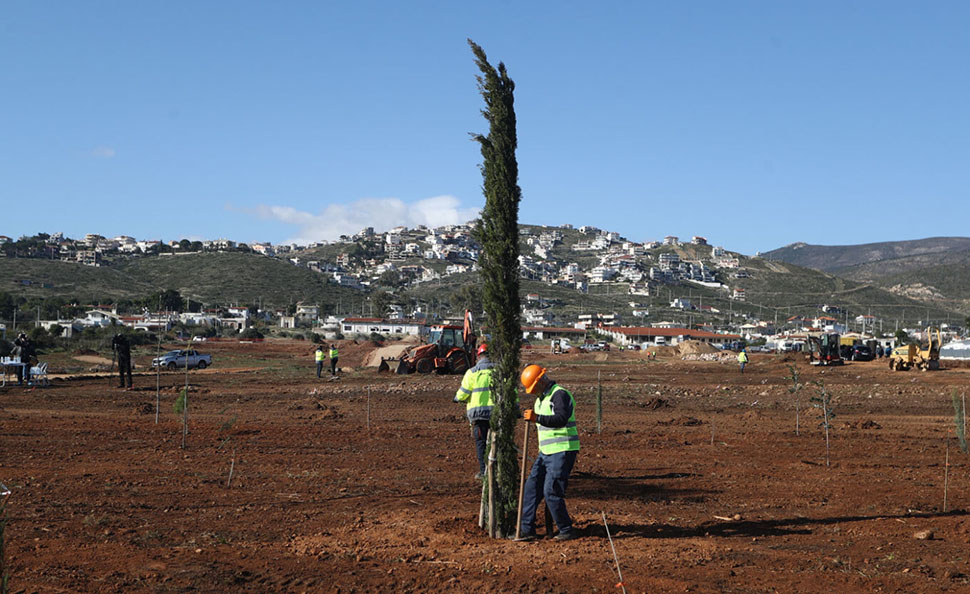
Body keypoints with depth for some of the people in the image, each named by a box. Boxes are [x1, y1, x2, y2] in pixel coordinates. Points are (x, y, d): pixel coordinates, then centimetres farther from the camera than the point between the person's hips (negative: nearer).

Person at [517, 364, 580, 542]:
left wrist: (537, 418, -39)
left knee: (551, 491, -11)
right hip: (546, 452, 10)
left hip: (562, 451, -10)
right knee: (531, 487, 6)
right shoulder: (541, 398, 16)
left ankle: (567, 531, 1)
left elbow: (561, 419, -31)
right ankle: (527, 529, 11)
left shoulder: (560, 395, -15)